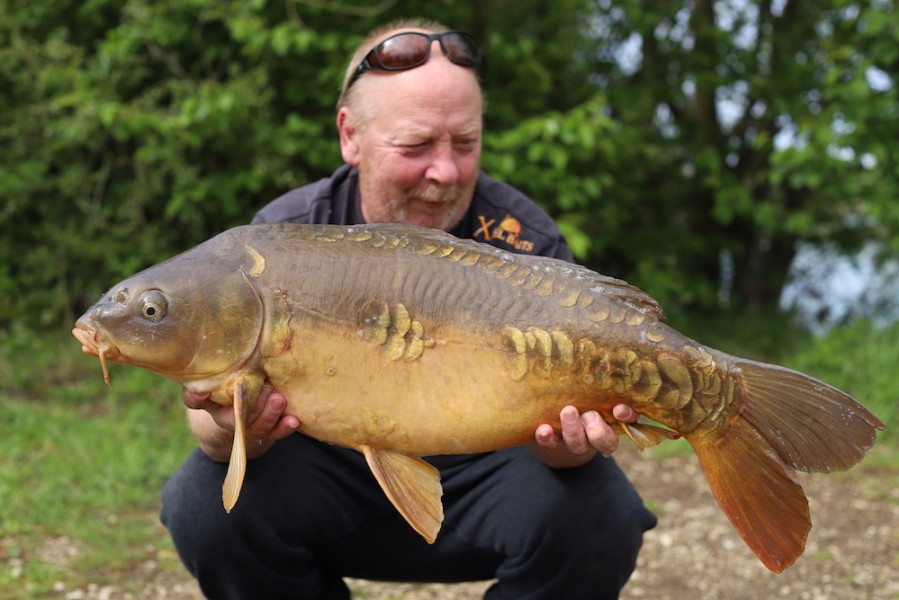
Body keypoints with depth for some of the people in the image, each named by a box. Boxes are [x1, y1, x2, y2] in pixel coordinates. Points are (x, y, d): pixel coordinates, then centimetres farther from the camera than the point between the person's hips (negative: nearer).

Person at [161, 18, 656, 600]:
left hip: (477, 476, 0)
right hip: (336, 475, 1)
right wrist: (228, 429, -39)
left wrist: (568, 444, -42)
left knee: (593, 516, -29)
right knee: (208, 500, -26)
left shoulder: (524, 242, -14)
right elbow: (214, 418, -14)